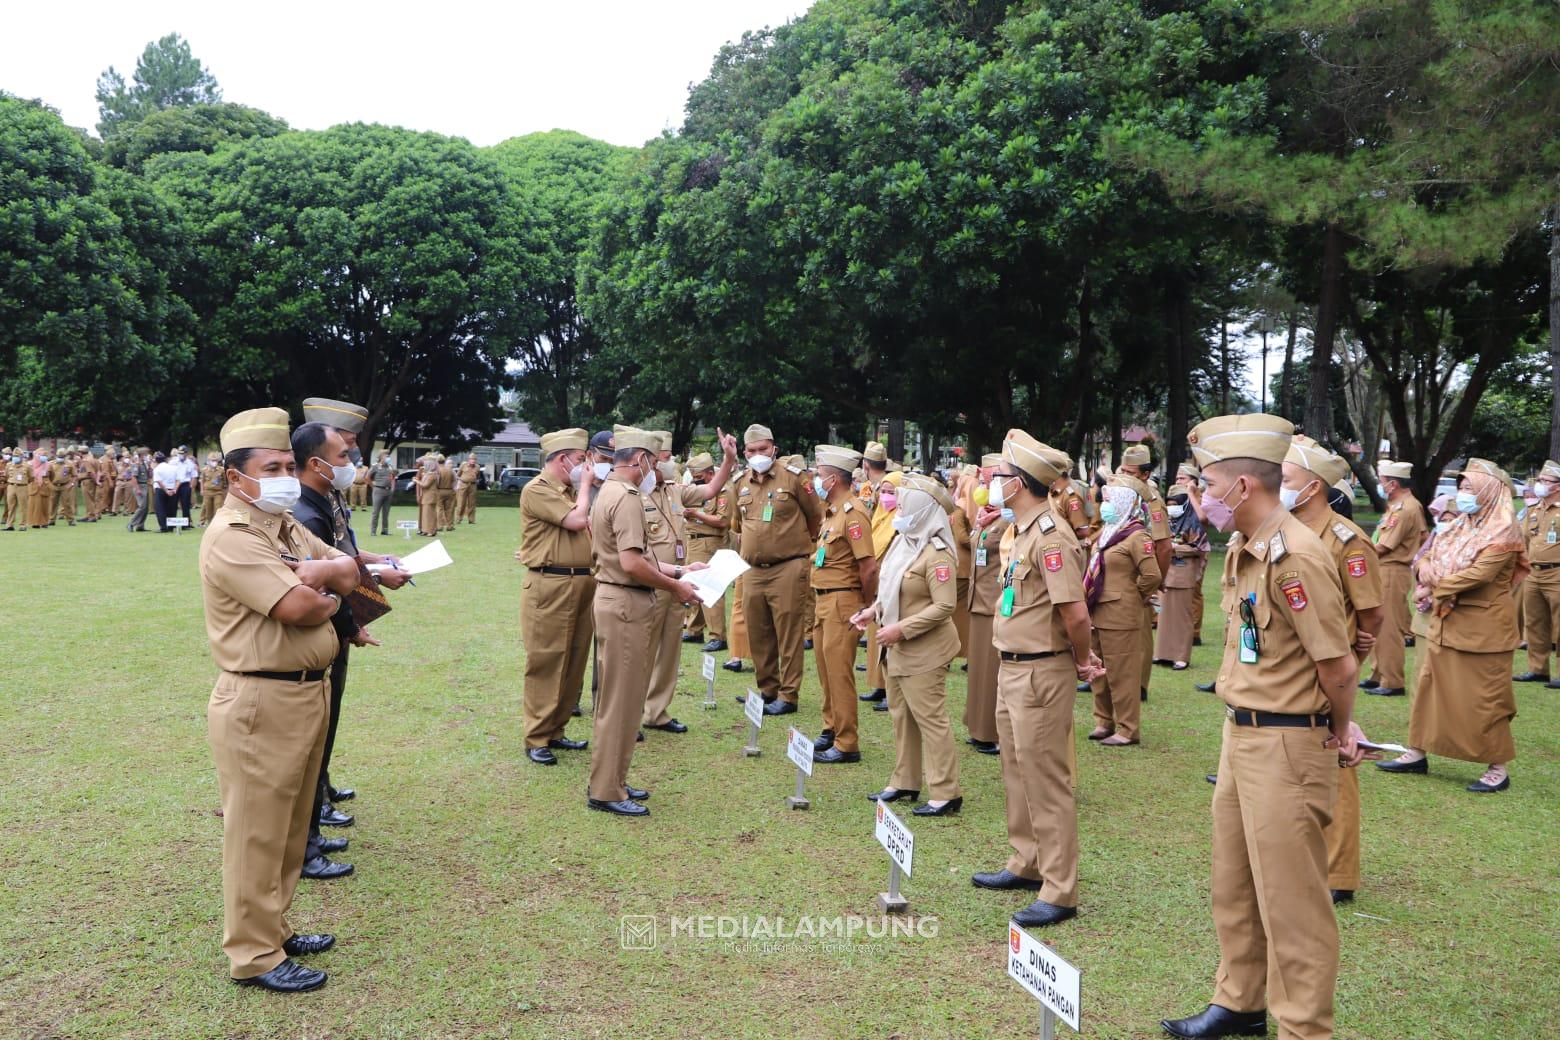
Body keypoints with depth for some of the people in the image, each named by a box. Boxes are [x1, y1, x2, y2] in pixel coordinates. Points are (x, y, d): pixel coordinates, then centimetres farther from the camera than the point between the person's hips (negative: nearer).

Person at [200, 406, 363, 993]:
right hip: (260, 702, -9)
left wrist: (317, 572, -13)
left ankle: (274, 927, 34)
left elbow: (348, 574, 7)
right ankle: (254, 955, 14)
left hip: (309, 692, 9)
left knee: (290, 825, 19)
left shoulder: (288, 527, 13)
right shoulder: (231, 537, -17)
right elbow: (299, 607, -25)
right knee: (258, 832, 2)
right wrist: (328, 597, -4)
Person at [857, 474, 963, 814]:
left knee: (930, 719, -5)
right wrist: (874, 610, 2)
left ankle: (945, 794, 3)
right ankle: (905, 782, 29)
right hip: (896, 648, 9)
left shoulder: (936, 553, -19)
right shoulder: (902, 542, 8)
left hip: (923, 651, -9)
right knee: (901, 715, 17)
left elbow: (944, 606, -23)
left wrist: (901, 629, -24)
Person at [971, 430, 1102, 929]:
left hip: (1040, 673, -10)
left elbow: (1075, 613, -25)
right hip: (1011, 667, 10)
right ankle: (1027, 863, 36)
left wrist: (1081, 662, -8)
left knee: (1046, 780, -2)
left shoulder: (1050, 535, -21)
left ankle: (1059, 892, 8)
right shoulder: (1017, 530, 10)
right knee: (1017, 771, 20)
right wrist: (1084, 658, 13)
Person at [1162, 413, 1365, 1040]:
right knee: (1234, 888, 21)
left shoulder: (1294, 556, -22)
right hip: (1240, 735, 10)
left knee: (1290, 903, 3)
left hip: (1286, 747, -10)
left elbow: (1340, 668, -20)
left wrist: (1336, 733, -2)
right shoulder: (1242, 551, 7)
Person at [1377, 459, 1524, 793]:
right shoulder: (1460, 525, 11)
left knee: (1485, 698, 0)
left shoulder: (1503, 531, -13)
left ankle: (1498, 767, 12)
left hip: (1481, 627, -8)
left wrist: (1433, 591, -17)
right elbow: (1429, 553, 14)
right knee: (1429, 687, 12)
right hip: (1444, 623, 8)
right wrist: (1424, 566, -11)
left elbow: (1479, 574, -23)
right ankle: (1417, 752, 22)